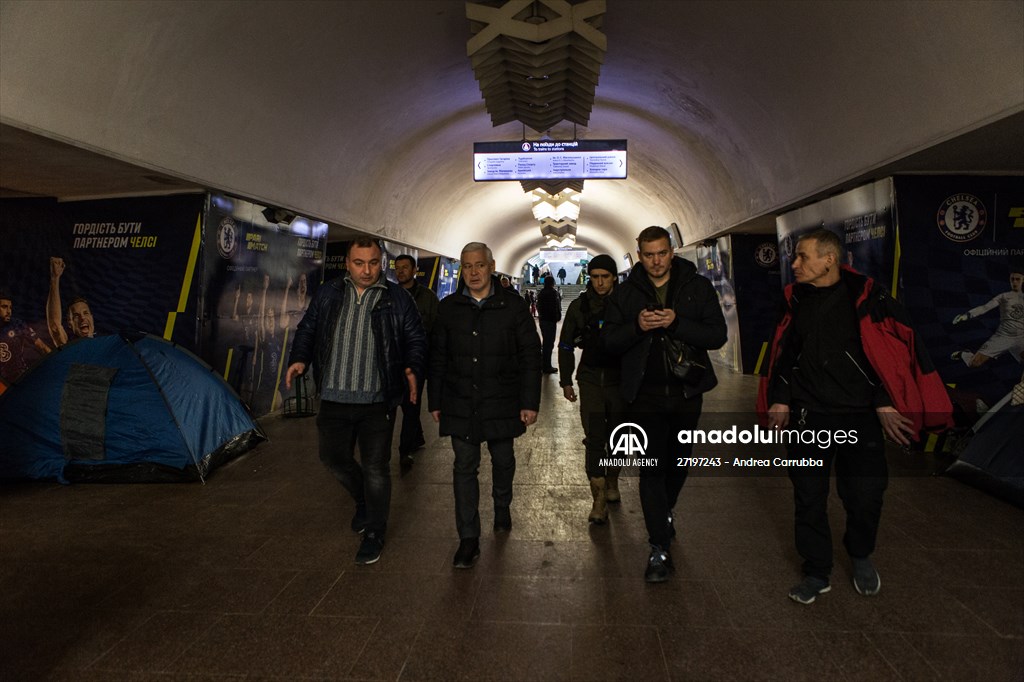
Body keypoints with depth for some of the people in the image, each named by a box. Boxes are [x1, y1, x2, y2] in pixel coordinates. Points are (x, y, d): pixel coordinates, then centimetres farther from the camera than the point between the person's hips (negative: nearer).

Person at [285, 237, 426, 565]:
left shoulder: (397, 298, -2)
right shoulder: (327, 294, 5)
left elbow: (416, 339, 2)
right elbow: (307, 329, 13)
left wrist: (413, 369, -16)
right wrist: (299, 359, -5)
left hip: (377, 401, -3)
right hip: (334, 397, 3)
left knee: (375, 468, 4)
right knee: (333, 457, 16)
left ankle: (374, 533, 24)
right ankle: (363, 501, 45)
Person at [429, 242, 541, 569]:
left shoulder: (512, 305, -3)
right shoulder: (448, 308, 2)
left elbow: (530, 355, -3)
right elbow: (437, 358, 8)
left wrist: (530, 401, -7)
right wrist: (435, 401, 7)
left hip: (502, 403, -1)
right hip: (460, 404, 1)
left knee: (503, 460, 16)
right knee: (464, 468, 1)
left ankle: (502, 506, 45)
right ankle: (469, 539, 10)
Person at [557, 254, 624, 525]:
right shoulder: (579, 306, 2)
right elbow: (566, 345, 8)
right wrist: (566, 381, 6)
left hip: (621, 380, 0)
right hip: (590, 379, 0)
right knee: (594, 438, -7)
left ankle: (612, 482, 34)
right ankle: (599, 500, -3)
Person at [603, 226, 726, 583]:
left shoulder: (698, 287, 1)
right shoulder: (624, 294, 2)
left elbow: (717, 335, -7)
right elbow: (609, 342, -1)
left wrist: (676, 323, -21)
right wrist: (637, 327, -20)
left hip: (686, 391, 2)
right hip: (645, 395, -1)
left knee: (678, 462, 17)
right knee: (651, 466, -3)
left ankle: (664, 511, 47)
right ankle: (659, 550, 5)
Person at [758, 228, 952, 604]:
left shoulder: (867, 297, -7)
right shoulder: (796, 300, 6)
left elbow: (894, 351, -6)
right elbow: (783, 352, 11)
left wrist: (886, 403, -12)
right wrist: (779, 399, 5)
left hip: (860, 417, -3)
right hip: (808, 416, 3)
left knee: (865, 496, 4)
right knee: (809, 498, 6)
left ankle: (861, 557, 35)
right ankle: (816, 573, 23)